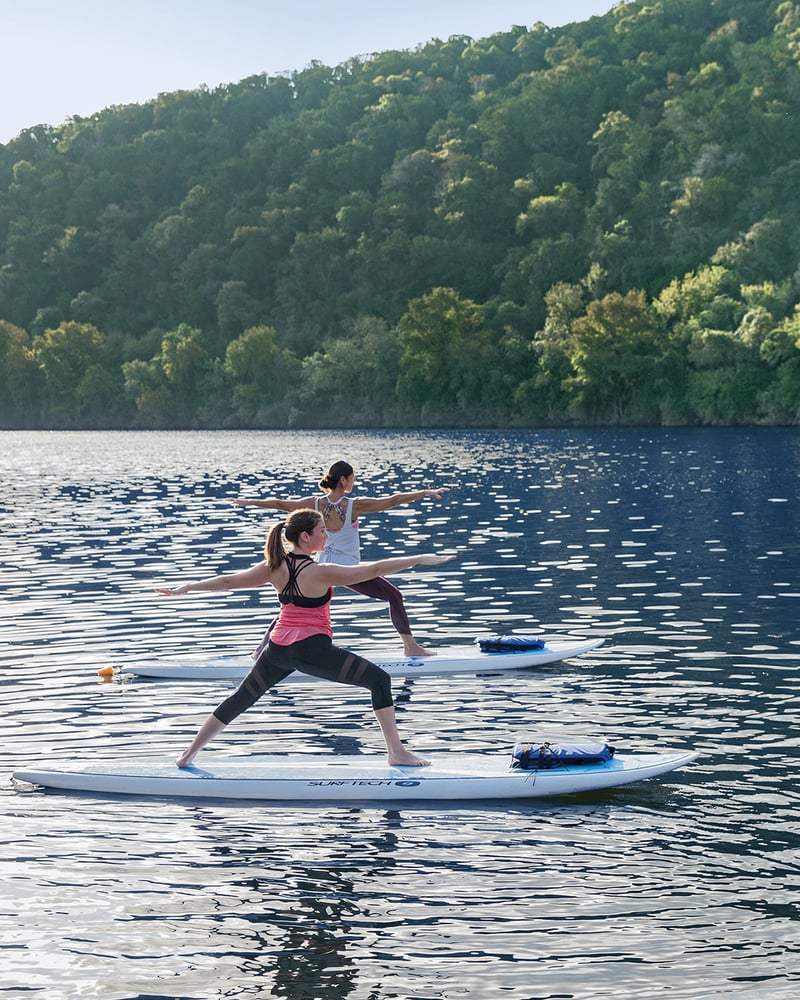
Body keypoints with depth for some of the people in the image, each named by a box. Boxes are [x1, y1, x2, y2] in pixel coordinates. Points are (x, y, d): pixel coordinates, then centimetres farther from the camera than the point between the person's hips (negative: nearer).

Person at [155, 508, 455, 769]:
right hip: (312, 649, -6)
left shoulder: (275, 568, 2)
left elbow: (228, 580, 8)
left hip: (278, 648, 7)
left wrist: (185, 588, 19)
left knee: (240, 699, 20)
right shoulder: (320, 572, -15)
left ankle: (190, 753, 27)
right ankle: (396, 752, -7)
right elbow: (373, 570, -17)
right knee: (380, 680, -1)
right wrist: (419, 559, -14)